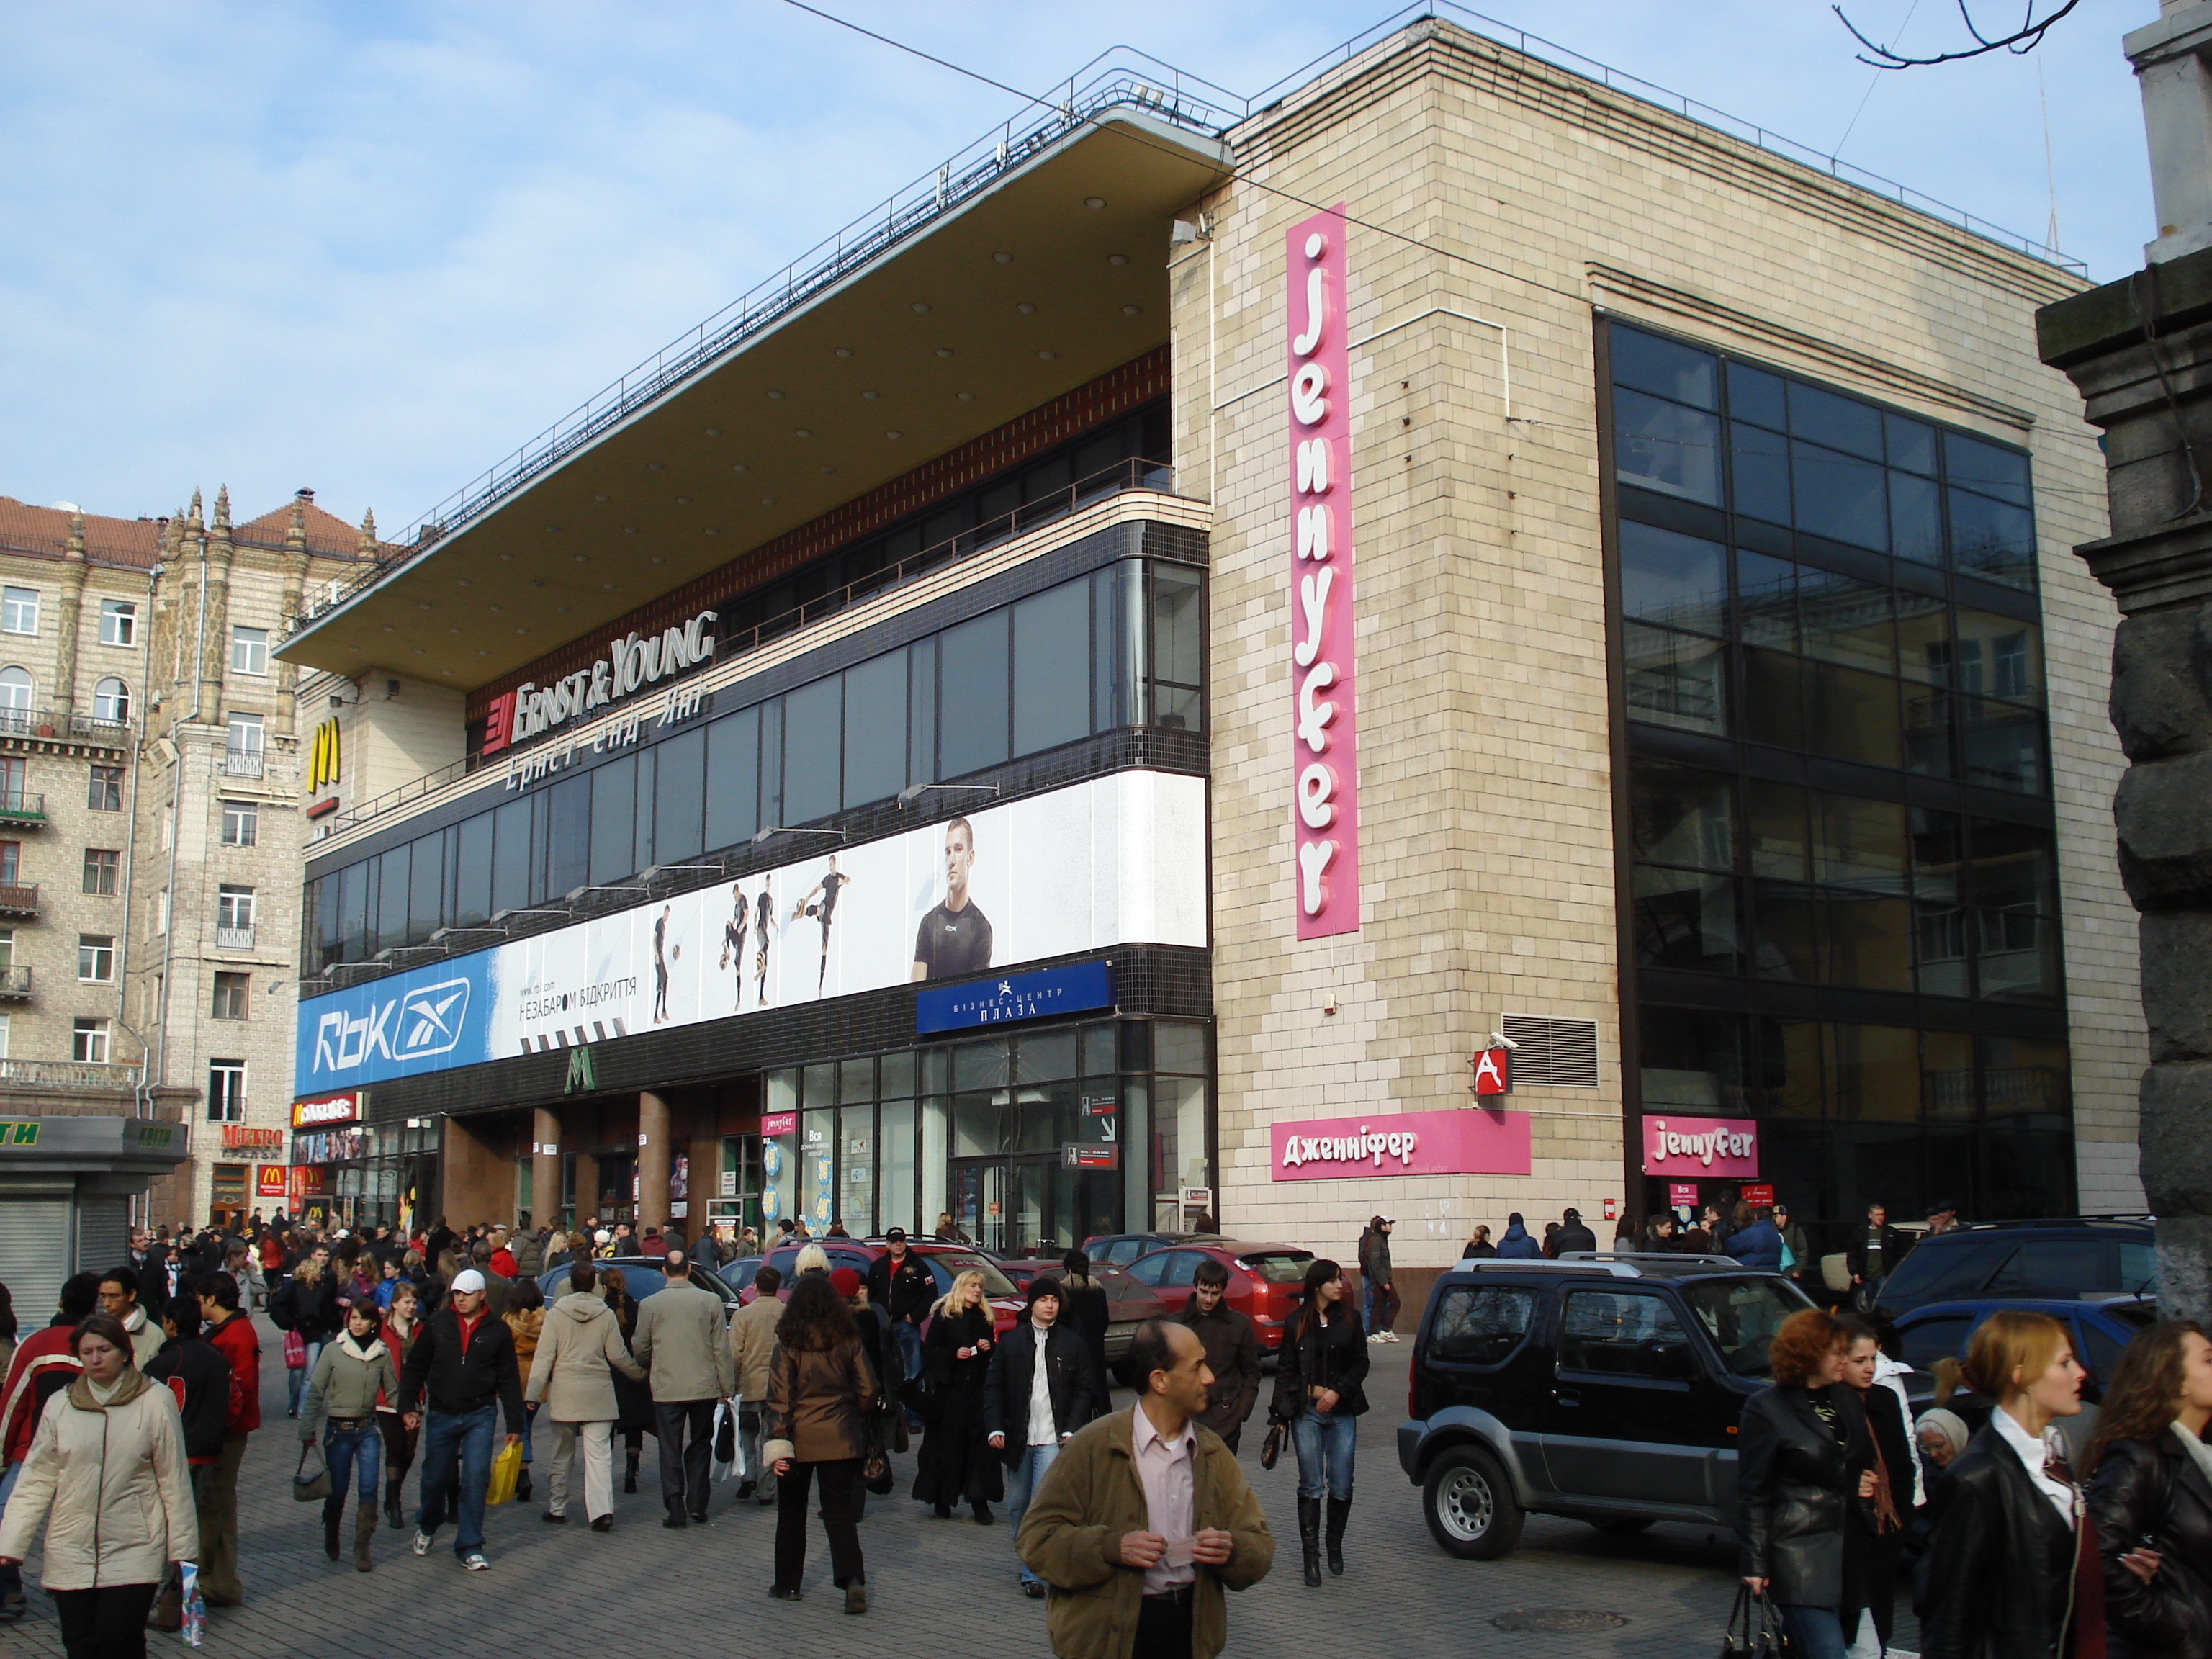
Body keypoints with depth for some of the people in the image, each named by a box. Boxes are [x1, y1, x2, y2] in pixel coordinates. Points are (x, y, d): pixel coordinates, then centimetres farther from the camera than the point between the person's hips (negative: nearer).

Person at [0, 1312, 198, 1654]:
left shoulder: (156, 1401, -3)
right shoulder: (59, 1406, 5)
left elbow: (174, 1480, 0)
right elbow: (35, 1482, 7)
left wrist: (183, 1548, 1)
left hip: (133, 1552, -3)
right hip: (71, 1553, 3)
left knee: (119, 1641, -13)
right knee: (80, 1647, 5)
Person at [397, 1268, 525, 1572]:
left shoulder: (497, 1331, 0)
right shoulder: (437, 1324, 0)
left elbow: (509, 1381, 4)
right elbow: (415, 1367, 6)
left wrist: (515, 1425, 3)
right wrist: (407, 1406, -5)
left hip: (479, 1416, -1)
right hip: (441, 1415, 1)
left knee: (475, 1478, -8)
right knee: (435, 1478, 10)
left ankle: (470, 1547, 2)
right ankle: (427, 1527, 40)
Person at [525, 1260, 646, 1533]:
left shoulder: (556, 1314, -1)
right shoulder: (606, 1315, 0)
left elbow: (544, 1356, -4)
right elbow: (618, 1356, 3)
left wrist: (533, 1393, -3)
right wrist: (640, 1373, 20)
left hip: (564, 1393, 0)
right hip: (598, 1393, 0)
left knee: (562, 1454, 14)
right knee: (599, 1454, -3)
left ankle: (556, 1508, 21)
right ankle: (602, 1510, -14)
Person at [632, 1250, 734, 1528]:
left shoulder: (649, 1305, -5)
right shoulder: (711, 1301, -4)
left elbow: (640, 1349, 6)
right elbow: (722, 1349, -2)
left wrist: (647, 1369, 29)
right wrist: (727, 1387, 7)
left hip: (666, 1389, -1)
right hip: (704, 1387, 1)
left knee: (670, 1450, 6)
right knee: (699, 1447, 15)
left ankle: (676, 1512, 2)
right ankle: (697, 1507, 13)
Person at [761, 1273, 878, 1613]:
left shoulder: (789, 1344, -7)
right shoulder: (848, 1340, 1)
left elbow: (779, 1397, -11)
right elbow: (867, 1390, 2)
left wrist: (776, 1445, -13)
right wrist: (856, 1419, 19)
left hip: (800, 1437, -2)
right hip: (841, 1436, 2)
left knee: (792, 1511, 15)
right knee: (839, 1509, 4)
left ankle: (788, 1584, 22)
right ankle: (852, 1579, -15)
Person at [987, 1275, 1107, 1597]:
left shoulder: (1073, 1345, 3)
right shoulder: (1010, 1342, 6)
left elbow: (1084, 1390, 5)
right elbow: (993, 1387, 6)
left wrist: (1071, 1430, -7)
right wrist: (995, 1428, -6)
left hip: (1052, 1439, -3)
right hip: (1017, 1438, 3)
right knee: (1017, 1505, 12)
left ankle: (1033, 1573, -7)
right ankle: (1026, 1559, 31)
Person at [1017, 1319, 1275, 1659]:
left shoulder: (1214, 1452, 7)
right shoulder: (1093, 1448, -8)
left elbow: (1261, 1546, 7)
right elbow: (1036, 1538, -11)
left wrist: (1232, 1550, -16)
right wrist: (1111, 1548, -25)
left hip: (1192, 1630, 4)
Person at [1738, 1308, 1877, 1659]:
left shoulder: (1847, 1400, 13)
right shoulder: (1766, 1409, -6)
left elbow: (1864, 1465, 29)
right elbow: (1752, 1492, -5)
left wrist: (1864, 1485, 5)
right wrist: (1754, 1563, -8)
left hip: (1846, 1548, 6)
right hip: (1799, 1557, -6)